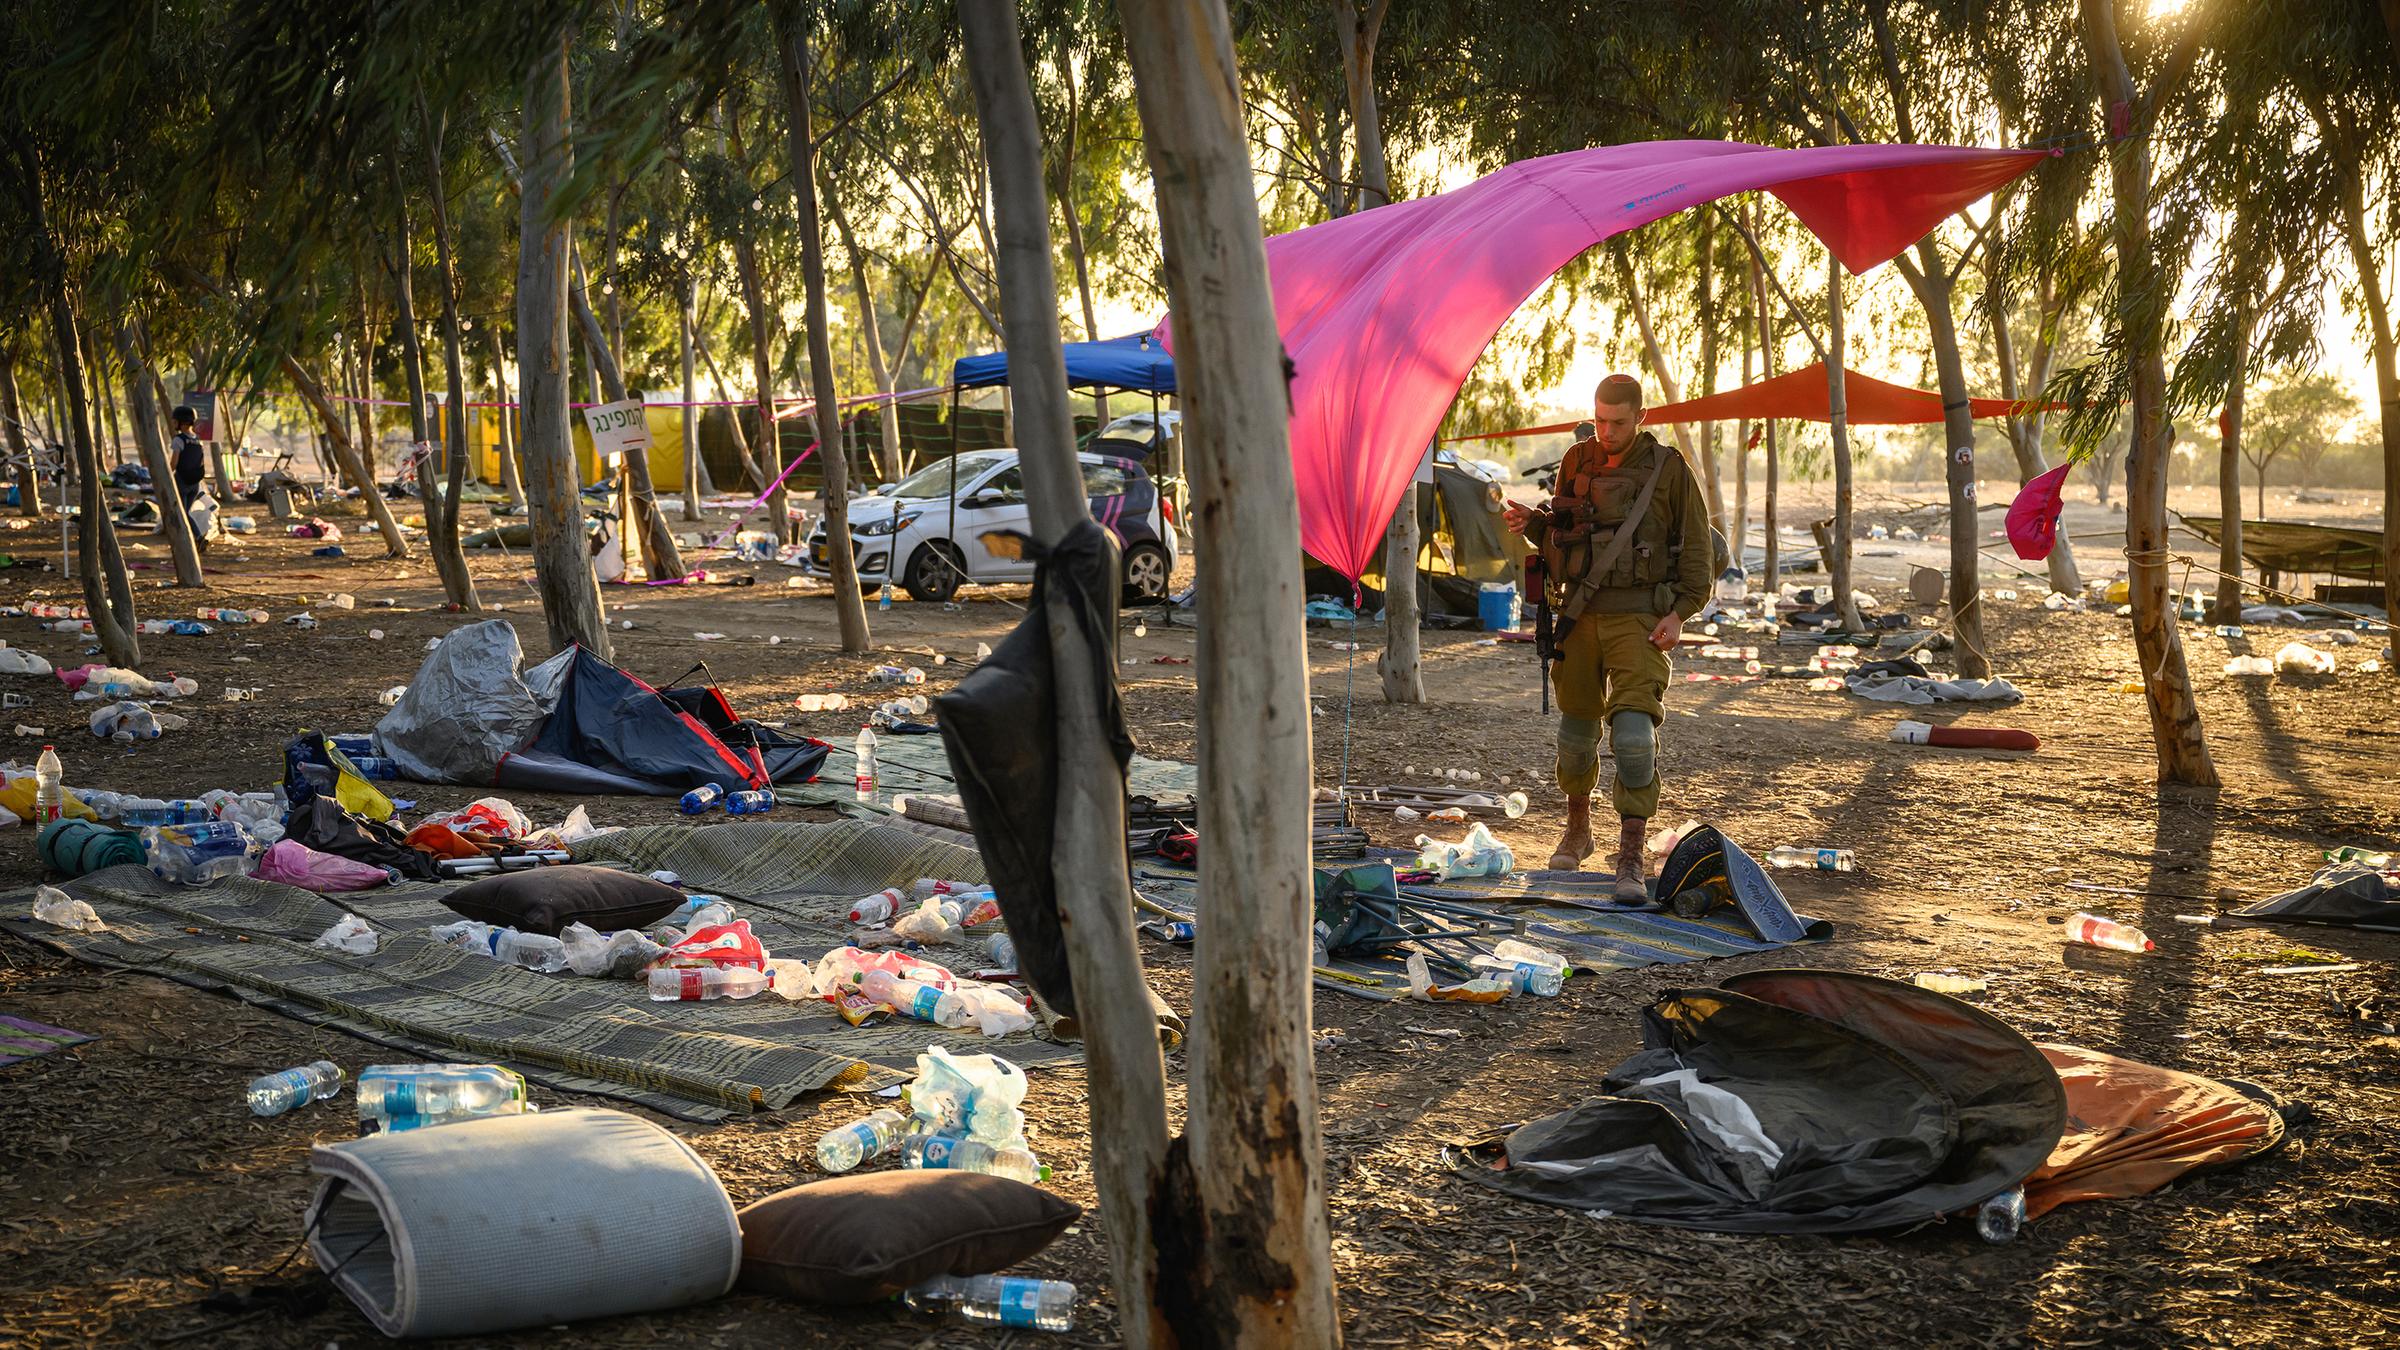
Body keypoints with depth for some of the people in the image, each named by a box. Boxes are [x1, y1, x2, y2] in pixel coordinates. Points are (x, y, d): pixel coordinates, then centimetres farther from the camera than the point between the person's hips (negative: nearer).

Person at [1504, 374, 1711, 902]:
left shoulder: (1668, 468, -2)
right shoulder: (1576, 462, 9)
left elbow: (1698, 548, 2)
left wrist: (1680, 612, -7)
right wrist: (1531, 523, -2)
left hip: (1638, 618, -4)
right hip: (1580, 615, 4)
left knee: (1634, 727, -15)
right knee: (1577, 720, 13)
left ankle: (1631, 859, -15)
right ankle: (1577, 828, 35)